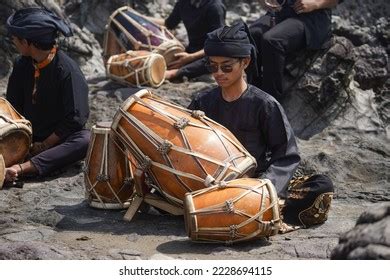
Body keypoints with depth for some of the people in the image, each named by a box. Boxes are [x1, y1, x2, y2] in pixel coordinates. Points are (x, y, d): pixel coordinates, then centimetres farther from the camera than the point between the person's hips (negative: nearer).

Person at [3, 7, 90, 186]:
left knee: (86, 140, -35)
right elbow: (13, 106, 6)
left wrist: (44, 146, -15)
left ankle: (22, 168, -49)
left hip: (58, 139, -5)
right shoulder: (22, 65, -1)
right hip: (28, 137, 5)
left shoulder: (67, 70, -17)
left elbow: (75, 118, -19)